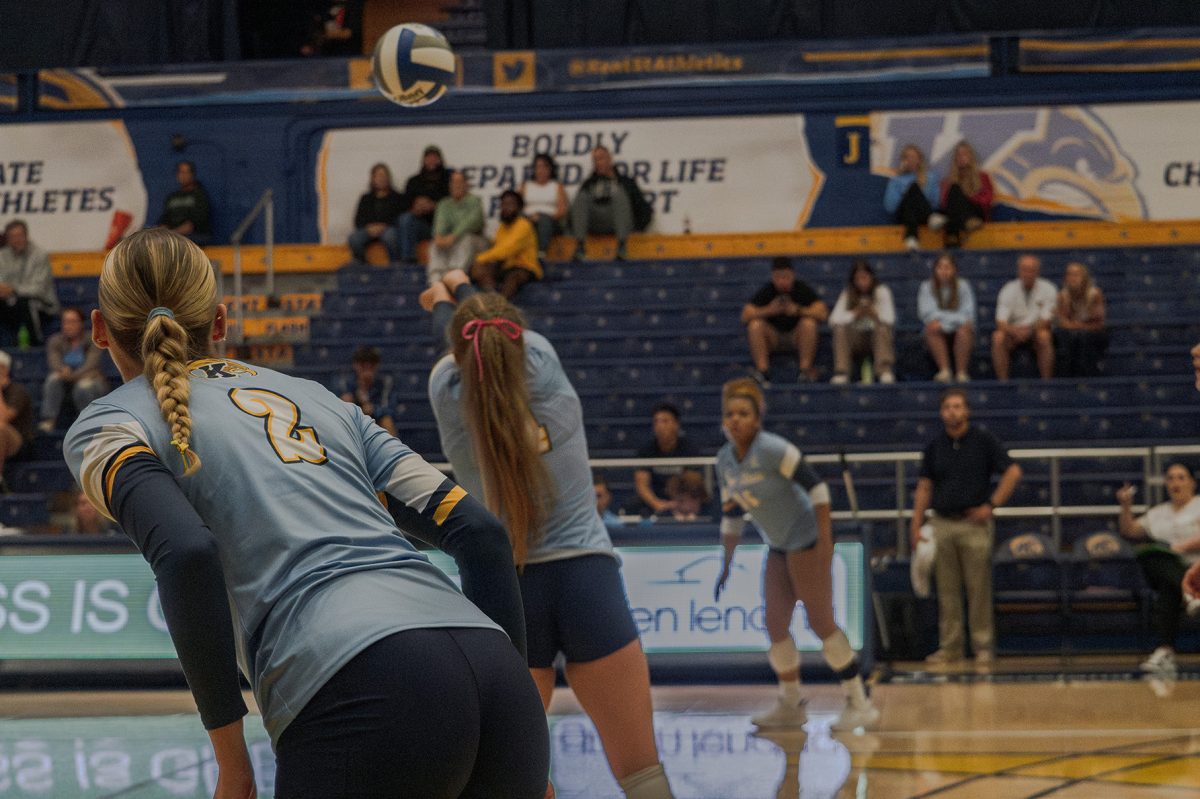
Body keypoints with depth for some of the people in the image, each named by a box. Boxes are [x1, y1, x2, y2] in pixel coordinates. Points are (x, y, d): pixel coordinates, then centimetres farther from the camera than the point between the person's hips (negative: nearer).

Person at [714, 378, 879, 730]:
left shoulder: (771, 449, -20)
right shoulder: (725, 460, 4)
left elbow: (817, 487, -21)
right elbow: (732, 516, 14)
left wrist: (825, 541, -24)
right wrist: (726, 565, 13)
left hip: (807, 539, -8)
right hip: (779, 547, 8)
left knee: (820, 622, -8)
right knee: (775, 625, 6)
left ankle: (860, 704, -1)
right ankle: (790, 705, 17)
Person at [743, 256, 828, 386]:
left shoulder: (803, 289, -10)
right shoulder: (766, 291, -7)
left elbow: (822, 313, -21)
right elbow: (745, 316, -17)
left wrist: (798, 310, -31)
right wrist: (769, 310, -31)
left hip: (797, 334, -1)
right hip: (772, 335, 1)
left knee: (809, 323, -31)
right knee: (755, 325, -27)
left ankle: (806, 369, -29)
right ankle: (762, 370, -30)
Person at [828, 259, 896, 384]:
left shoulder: (882, 291, 2)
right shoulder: (847, 294, 6)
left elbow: (890, 320, -12)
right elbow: (833, 321, -8)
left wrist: (875, 315, -30)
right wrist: (854, 314, -20)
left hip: (878, 337, -1)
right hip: (855, 339, 1)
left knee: (883, 327, -33)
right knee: (840, 329, -28)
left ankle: (885, 370, -45)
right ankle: (841, 373, -37)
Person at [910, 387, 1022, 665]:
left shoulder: (983, 441, 0)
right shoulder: (934, 447, 9)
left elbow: (1013, 472, -1)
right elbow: (924, 487, 12)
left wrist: (991, 505, -7)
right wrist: (916, 526, 5)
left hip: (974, 524, -3)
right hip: (942, 524, 3)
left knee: (979, 588, -3)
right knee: (947, 591, 4)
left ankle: (983, 645, 3)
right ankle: (949, 646, 9)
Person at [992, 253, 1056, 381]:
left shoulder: (1048, 289, -5)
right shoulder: (1009, 290, -3)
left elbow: (1045, 322, -10)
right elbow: (1001, 323, -12)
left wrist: (1029, 330, -28)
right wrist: (1014, 331, -34)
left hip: (1037, 333, -1)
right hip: (1013, 332, 1)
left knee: (1044, 336, -35)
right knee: (998, 337, -30)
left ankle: (1046, 381, -29)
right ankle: (1002, 381, -27)